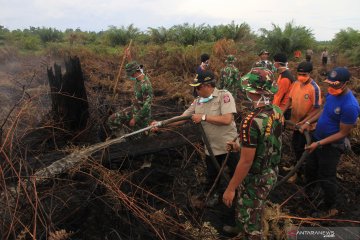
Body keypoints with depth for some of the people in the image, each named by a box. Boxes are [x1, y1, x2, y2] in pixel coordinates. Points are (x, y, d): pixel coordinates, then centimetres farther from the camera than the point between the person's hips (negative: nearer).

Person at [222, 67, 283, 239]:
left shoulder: (252, 121, -32)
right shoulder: (277, 112, -5)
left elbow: (246, 162, -28)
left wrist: (230, 188, -18)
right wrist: (241, 147, 13)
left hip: (255, 178, -9)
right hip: (271, 172, 9)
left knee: (251, 218, 15)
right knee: (245, 207, 32)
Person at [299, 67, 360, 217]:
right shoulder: (331, 93, -6)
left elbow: (343, 133, -24)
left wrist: (318, 143, -25)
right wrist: (309, 122, 1)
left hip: (331, 146, -8)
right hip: (317, 138, 8)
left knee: (326, 178, 9)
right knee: (310, 169, 26)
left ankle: (329, 208, 34)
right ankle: (307, 192, 52)